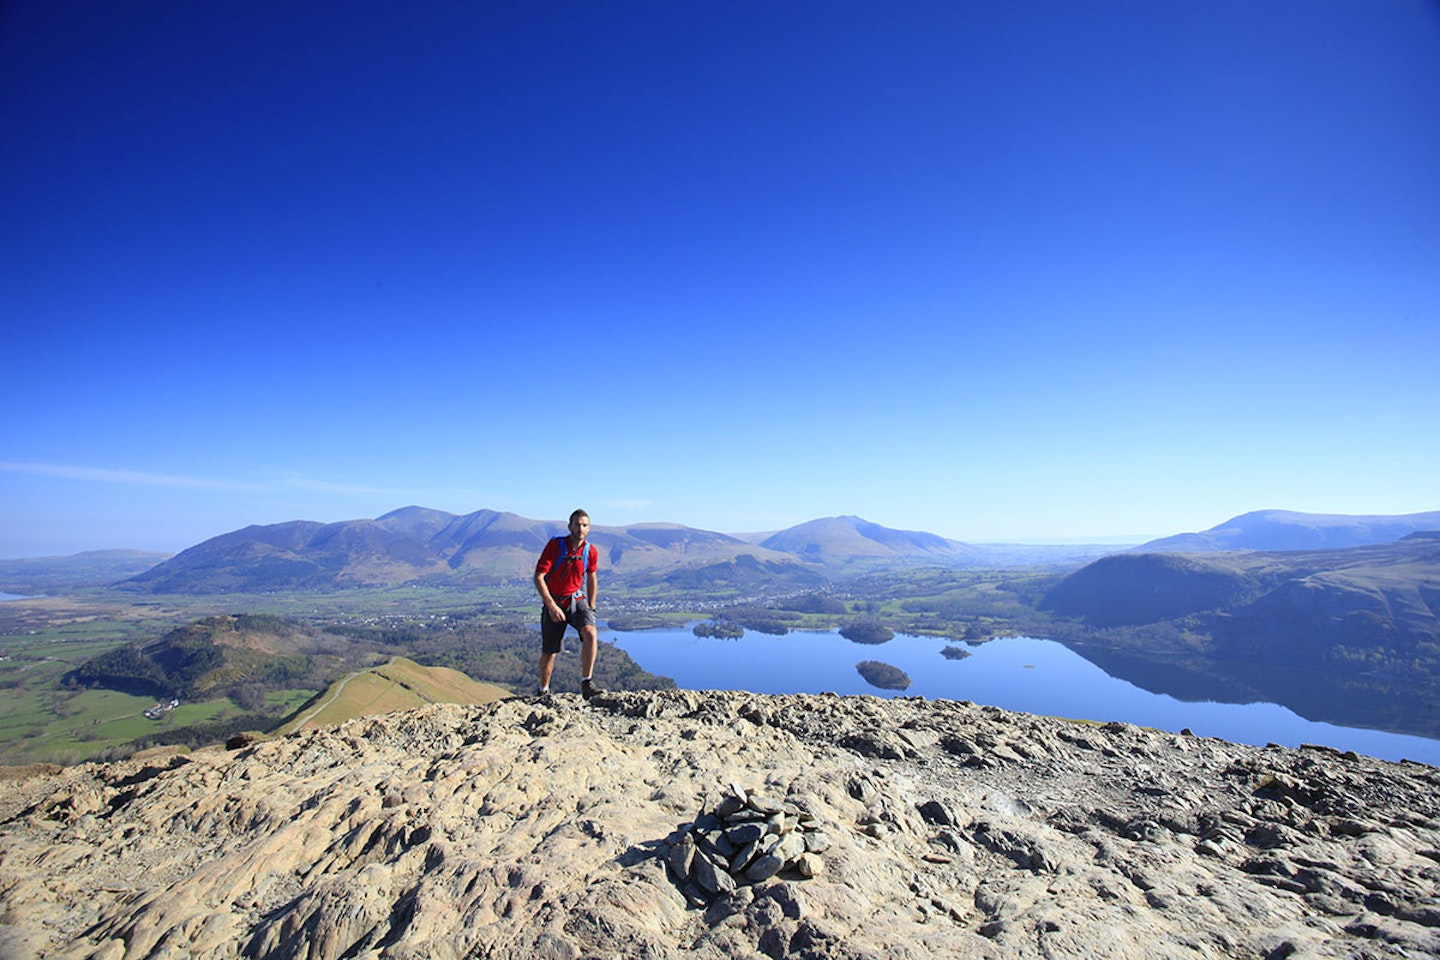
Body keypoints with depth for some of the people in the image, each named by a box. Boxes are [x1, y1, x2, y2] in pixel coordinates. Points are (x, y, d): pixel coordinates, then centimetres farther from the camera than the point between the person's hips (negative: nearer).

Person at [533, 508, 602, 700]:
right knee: (549, 652, 8)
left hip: (577, 600, 2)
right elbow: (538, 578, -17)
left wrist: (591, 608, 12)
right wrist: (552, 606, -23)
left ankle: (586, 684, -18)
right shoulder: (555, 545, -16)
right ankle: (543, 691, 32)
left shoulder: (591, 551, -4)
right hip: (554, 602, -2)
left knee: (591, 633, -25)